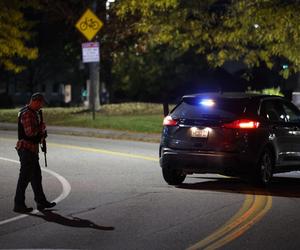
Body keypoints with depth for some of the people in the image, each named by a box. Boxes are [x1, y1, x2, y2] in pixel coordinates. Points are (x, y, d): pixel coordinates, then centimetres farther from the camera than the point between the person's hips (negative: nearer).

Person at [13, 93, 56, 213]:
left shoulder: (34, 113, 15)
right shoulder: (27, 114, -19)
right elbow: (30, 132, -28)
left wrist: (41, 132, 5)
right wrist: (41, 127, -11)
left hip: (32, 149, 11)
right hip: (26, 148, -11)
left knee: (36, 176, 15)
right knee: (25, 177, -6)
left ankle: (41, 202, 23)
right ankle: (19, 205, -2)